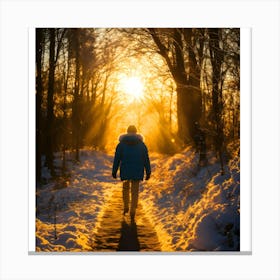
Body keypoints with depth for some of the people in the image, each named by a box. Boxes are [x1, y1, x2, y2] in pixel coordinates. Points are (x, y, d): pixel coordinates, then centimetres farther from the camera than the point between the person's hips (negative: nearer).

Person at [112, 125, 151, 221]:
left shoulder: (122, 144, 1)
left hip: (125, 170, 0)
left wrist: (114, 171, 5)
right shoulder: (141, 144, 2)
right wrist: (148, 172, 5)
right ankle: (132, 212, 0)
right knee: (135, 191, 4)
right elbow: (146, 159, 1)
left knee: (125, 188, 23)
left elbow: (117, 158, 0)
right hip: (137, 171, 0)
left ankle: (126, 207, 19)